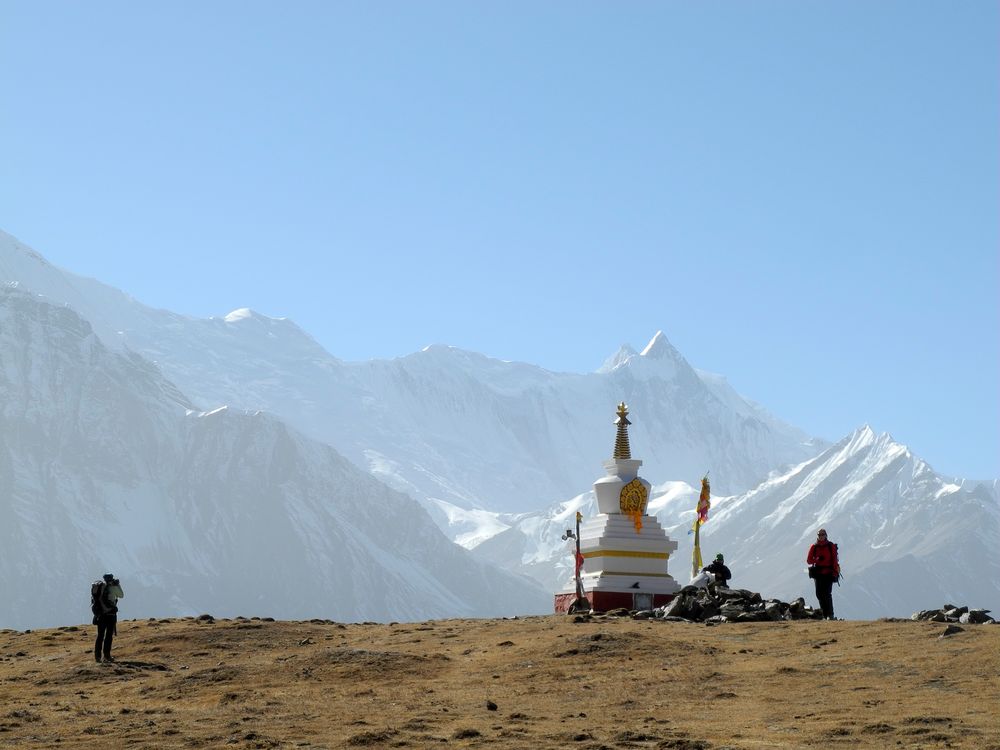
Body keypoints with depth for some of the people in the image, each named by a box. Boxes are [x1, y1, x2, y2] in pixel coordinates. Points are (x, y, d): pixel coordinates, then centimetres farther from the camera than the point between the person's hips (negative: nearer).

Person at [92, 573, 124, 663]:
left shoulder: (99, 586, 9)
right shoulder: (113, 588, -5)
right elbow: (121, 595, 9)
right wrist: (118, 585, 19)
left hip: (100, 614, 5)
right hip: (110, 614, -5)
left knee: (100, 635, 10)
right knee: (109, 635, 0)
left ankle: (97, 655, 6)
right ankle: (106, 655, -4)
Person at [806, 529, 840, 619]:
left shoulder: (831, 546, 0)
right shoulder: (814, 547, 7)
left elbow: (834, 560, -3)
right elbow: (808, 560, 4)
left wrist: (835, 573, -11)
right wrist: (817, 559, -15)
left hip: (828, 574, -3)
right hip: (818, 574, 3)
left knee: (827, 594, -13)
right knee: (819, 594, 2)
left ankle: (830, 615, -11)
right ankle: (825, 615, 10)